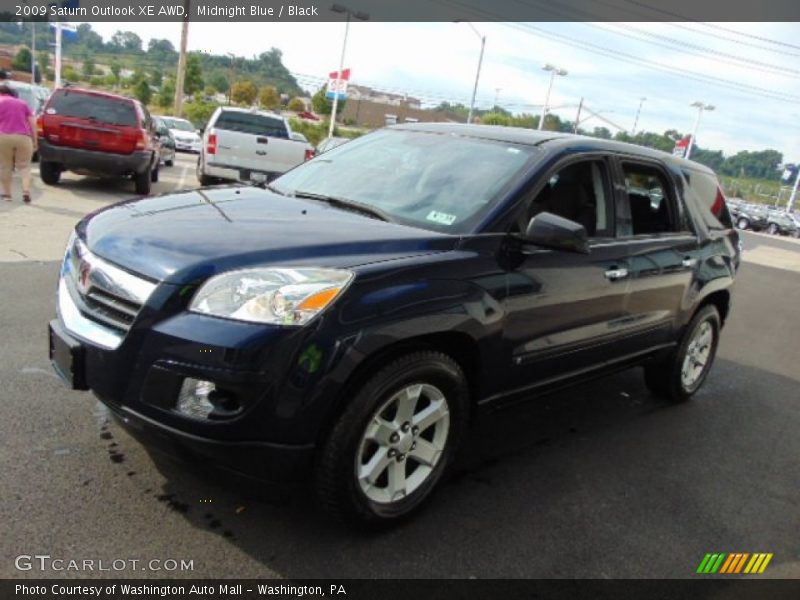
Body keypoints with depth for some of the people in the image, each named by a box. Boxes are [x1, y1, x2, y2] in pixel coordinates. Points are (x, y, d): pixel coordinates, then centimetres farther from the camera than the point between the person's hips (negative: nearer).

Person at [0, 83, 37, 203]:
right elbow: (33, 124, 10)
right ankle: (26, 191, -12)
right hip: (23, 137, 2)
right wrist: (34, 141, 13)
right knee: (24, 166, 7)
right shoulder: (23, 103, 18)